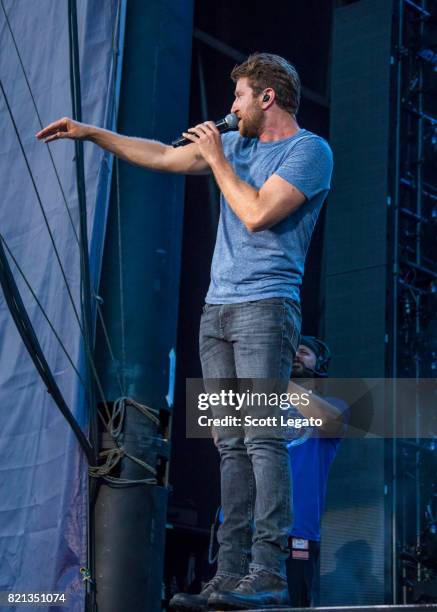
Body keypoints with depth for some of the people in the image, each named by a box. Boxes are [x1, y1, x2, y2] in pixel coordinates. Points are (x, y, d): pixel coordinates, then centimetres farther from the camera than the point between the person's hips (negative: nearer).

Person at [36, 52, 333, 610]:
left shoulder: (309, 150, -2)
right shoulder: (237, 143, 22)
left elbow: (258, 214, -14)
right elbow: (164, 157, 27)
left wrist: (217, 158, -1)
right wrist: (89, 132, 27)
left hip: (265, 309, -7)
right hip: (216, 310, 7)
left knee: (262, 438, -14)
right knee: (231, 445, 2)